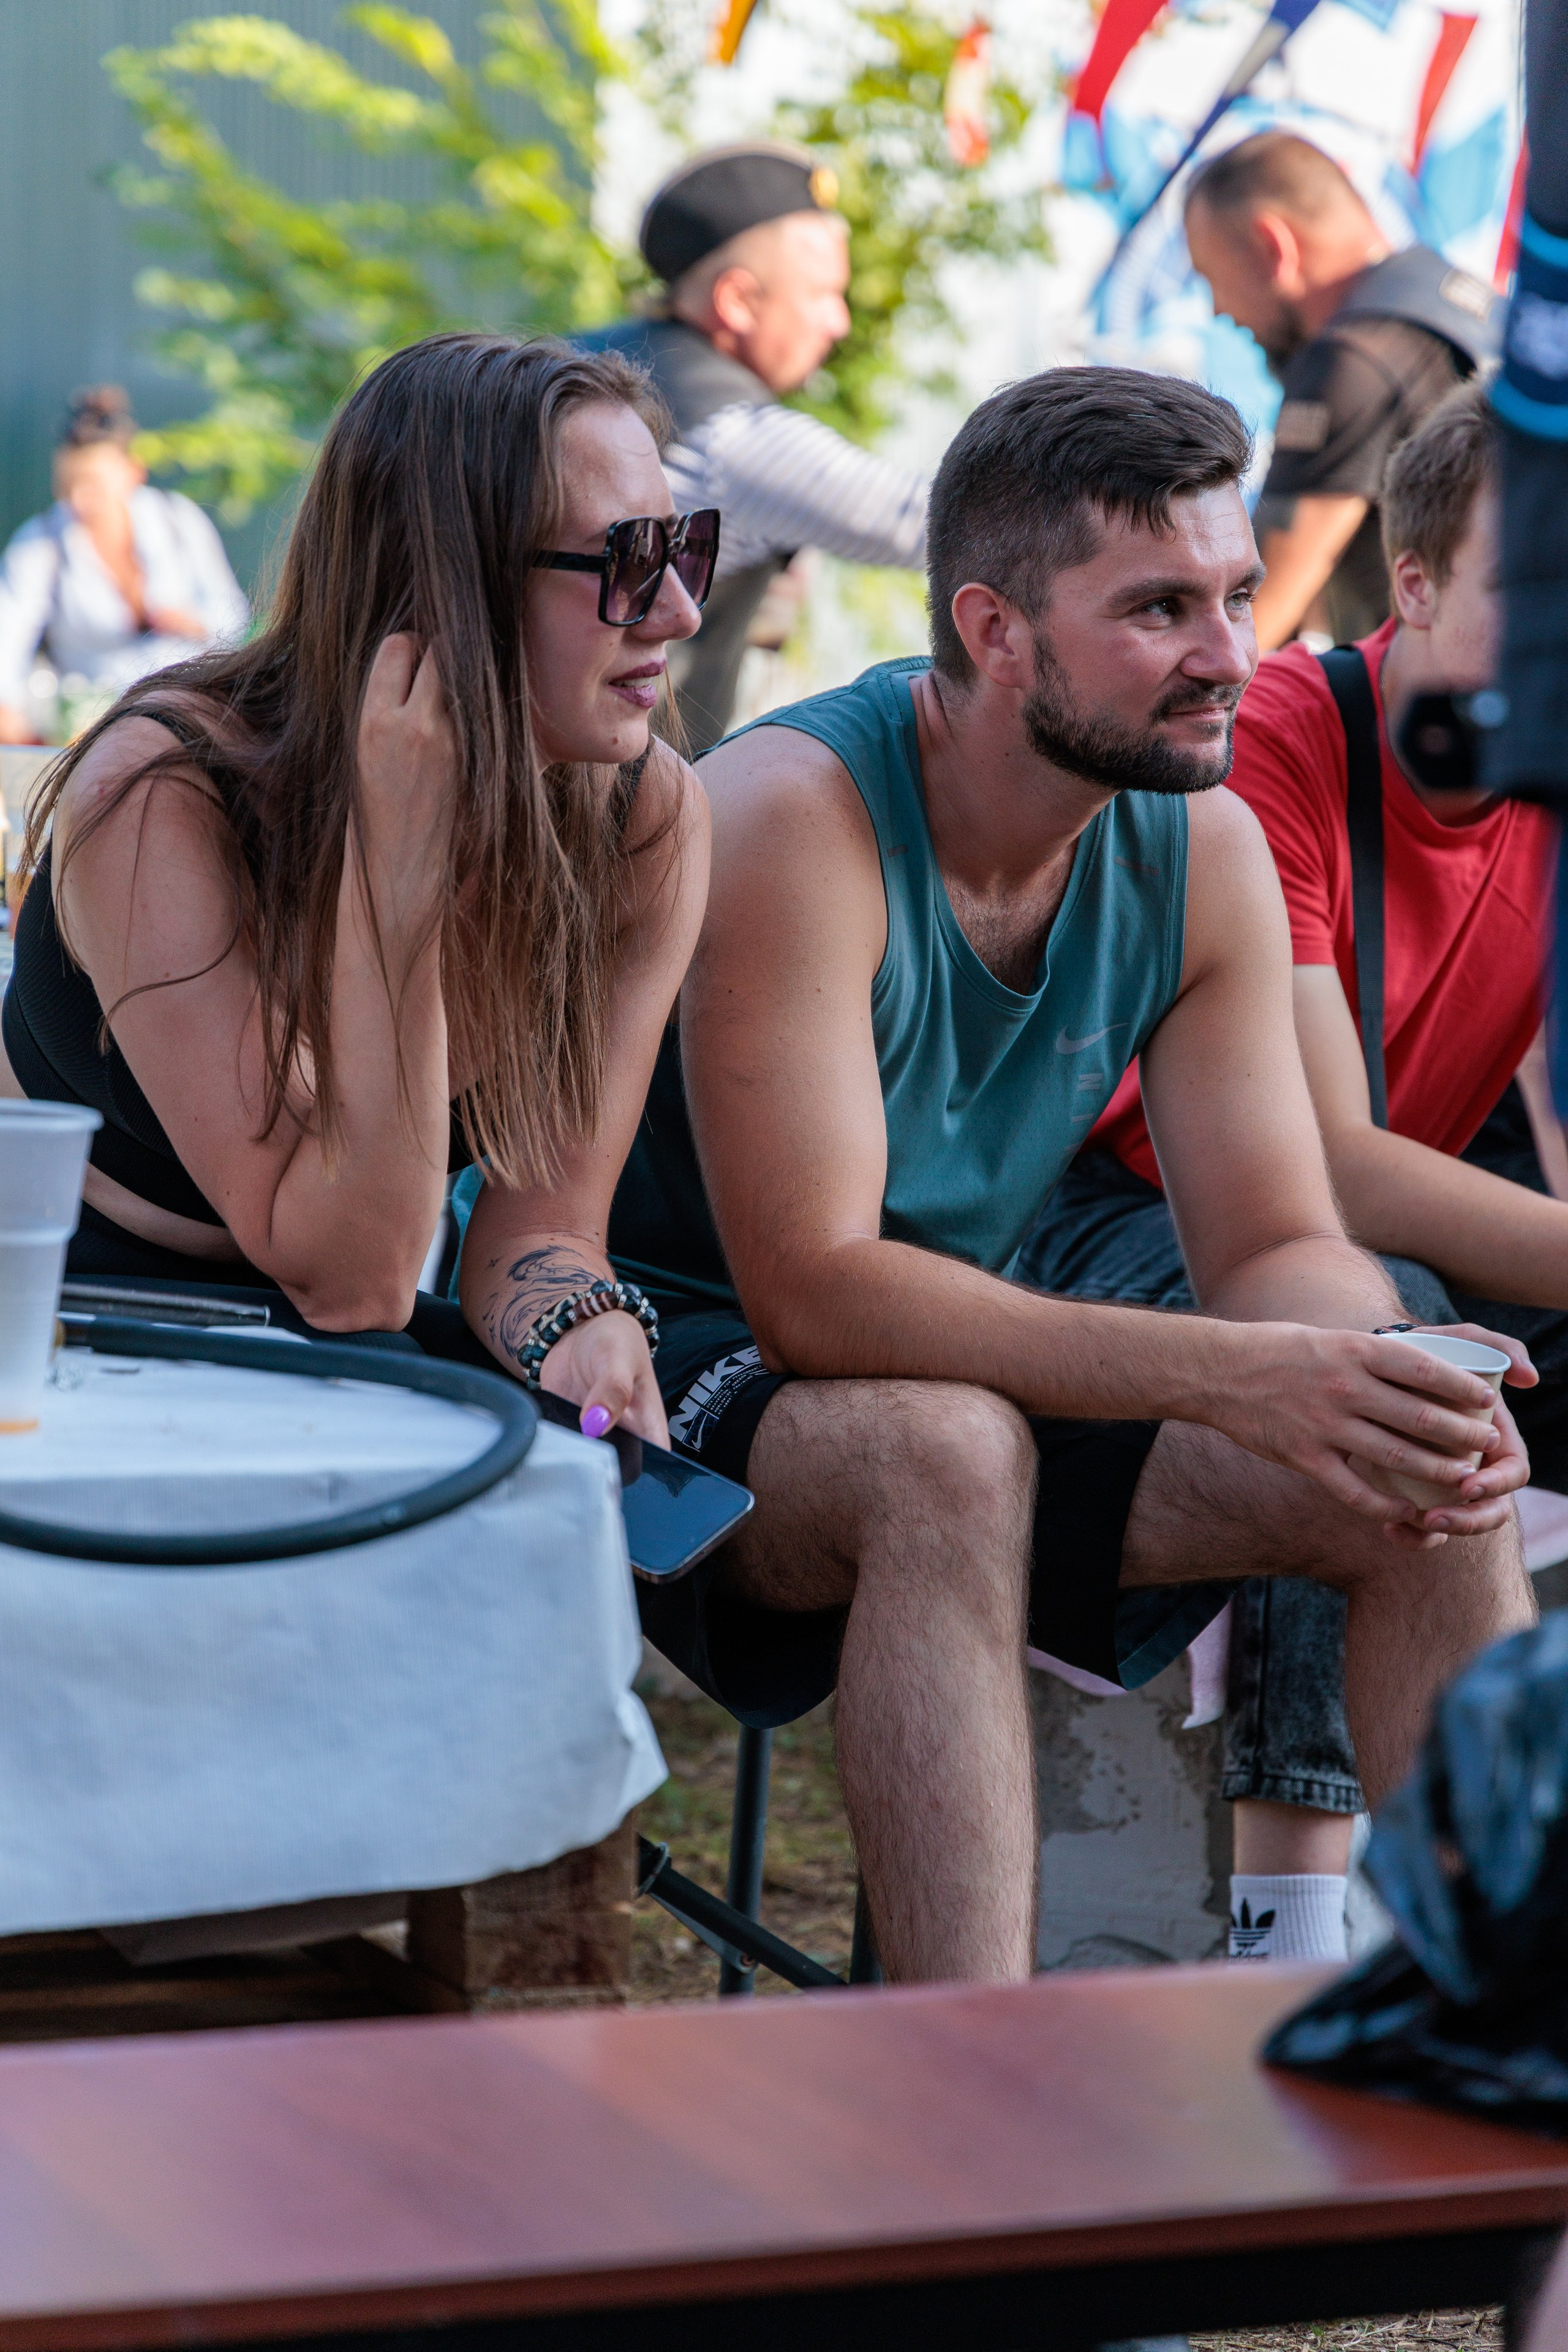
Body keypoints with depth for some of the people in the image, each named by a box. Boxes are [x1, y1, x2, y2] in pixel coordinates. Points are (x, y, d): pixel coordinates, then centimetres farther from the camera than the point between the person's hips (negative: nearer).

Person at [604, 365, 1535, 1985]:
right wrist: (1233, 1376, -39)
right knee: (947, 1452, -38)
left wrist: (1383, 1374, -28)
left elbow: (1276, 1244, -3)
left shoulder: (1202, 845, -4)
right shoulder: (792, 818, -25)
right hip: (677, 1370, -6)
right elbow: (814, 1290, -31)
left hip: (977, 1361, 6)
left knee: (1432, 1486, -12)